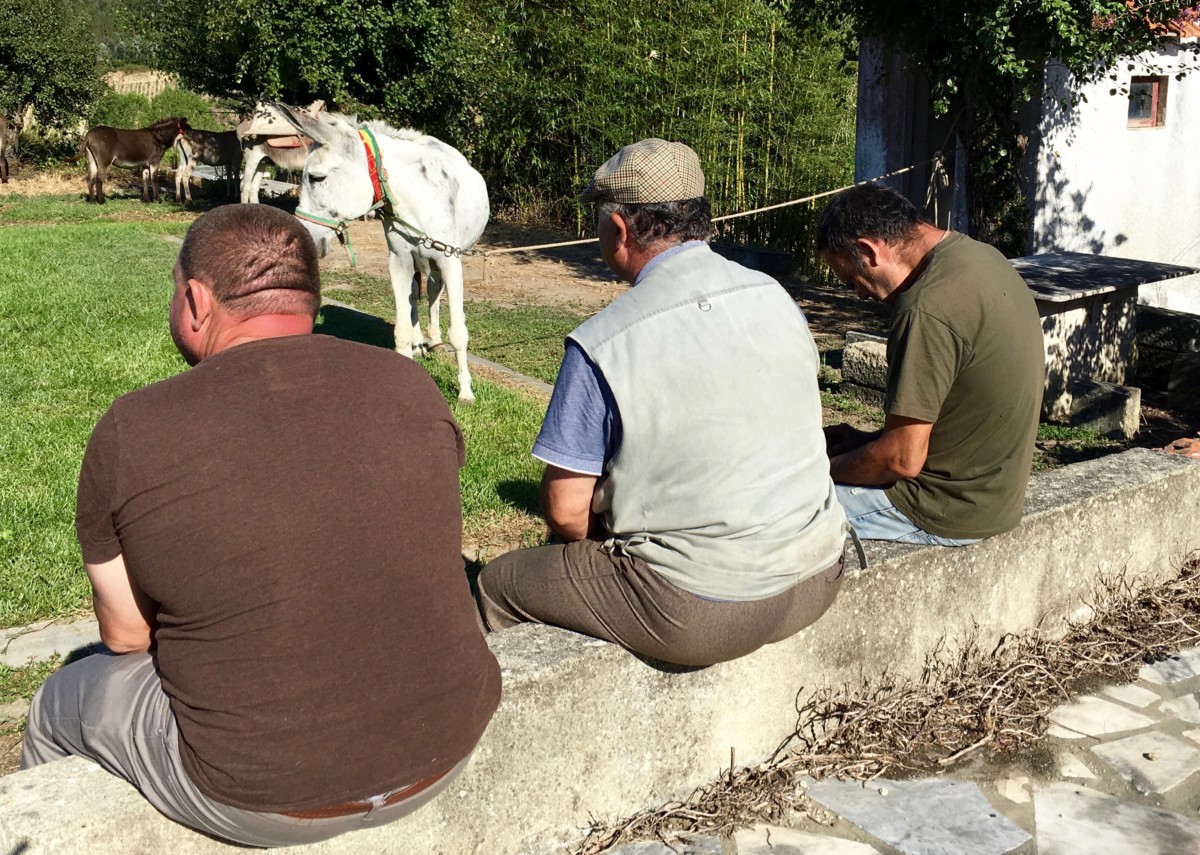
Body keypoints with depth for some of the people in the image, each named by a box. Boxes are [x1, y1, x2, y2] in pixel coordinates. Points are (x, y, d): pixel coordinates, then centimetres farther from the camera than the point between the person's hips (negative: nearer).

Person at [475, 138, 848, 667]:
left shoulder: (600, 344, -18)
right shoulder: (777, 298, 0)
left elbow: (565, 508, -12)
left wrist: (611, 544, 10)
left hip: (700, 613, -6)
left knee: (498, 584, 14)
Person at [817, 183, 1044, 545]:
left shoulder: (927, 311, -26)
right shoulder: (981, 255, 4)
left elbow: (902, 459, -24)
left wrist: (825, 468, -6)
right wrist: (865, 440, 10)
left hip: (946, 510, -10)